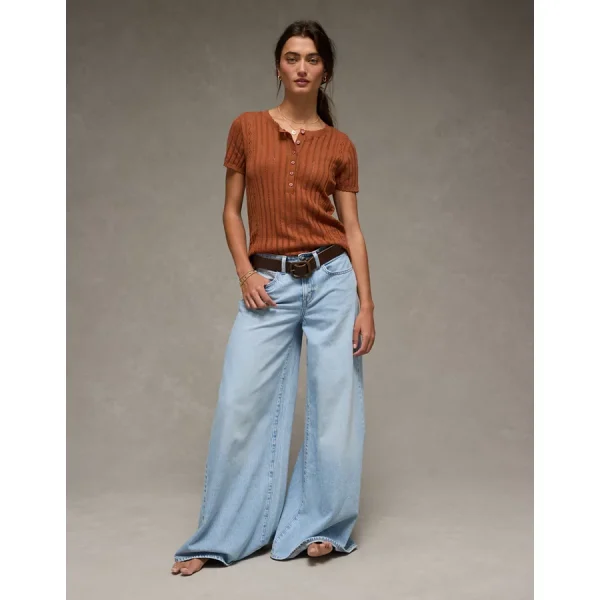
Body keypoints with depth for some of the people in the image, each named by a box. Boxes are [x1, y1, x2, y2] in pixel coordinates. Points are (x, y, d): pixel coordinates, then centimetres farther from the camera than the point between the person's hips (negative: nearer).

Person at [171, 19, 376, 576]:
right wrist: (245, 273, -7)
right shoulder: (247, 127, 7)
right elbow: (231, 211, 8)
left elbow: (352, 228, 5)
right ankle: (220, 537, 12)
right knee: (241, 405, -2)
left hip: (331, 279, 1)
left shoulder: (340, 145, 6)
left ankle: (320, 524, 20)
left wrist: (366, 305, -2)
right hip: (269, 283, 0)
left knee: (334, 404, 3)